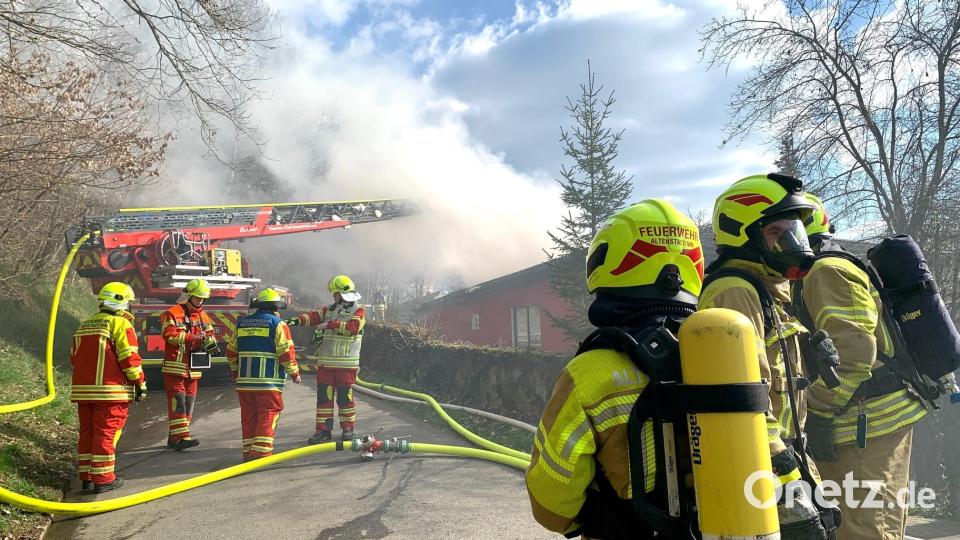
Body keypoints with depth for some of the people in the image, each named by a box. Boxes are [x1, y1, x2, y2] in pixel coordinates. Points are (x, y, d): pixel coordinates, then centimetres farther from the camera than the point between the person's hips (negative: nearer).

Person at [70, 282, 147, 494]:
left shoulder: (85, 326, 15)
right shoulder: (121, 324, -8)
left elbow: (74, 358, 21)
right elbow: (129, 358, -13)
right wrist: (140, 383, -6)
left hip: (82, 389, 7)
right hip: (110, 390, -7)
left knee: (87, 432, 13)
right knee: (106, 434, -2)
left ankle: (86, 476, 20)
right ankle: (103, 479, 3)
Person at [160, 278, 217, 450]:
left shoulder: (203, 316, 14)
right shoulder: (173, 313, -7)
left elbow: (209, 334, 11)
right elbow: (170, 335, -19)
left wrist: (210, 342, -13)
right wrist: (194, 337, -27)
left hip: (193, 368, 7)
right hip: (174, 366, -7)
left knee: (188, 402, 11)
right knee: (178, 402, -9)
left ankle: (175, 436, 22)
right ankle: (180, 437, -12)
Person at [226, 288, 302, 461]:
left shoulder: (242, 323, 13)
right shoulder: (278, 324, -5)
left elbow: (231, 351, 18)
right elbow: (286, 352, -10)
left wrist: (235, 373, 30)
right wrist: (295, 374, 2)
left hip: (245, 379, 6)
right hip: (268, 380, -6)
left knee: (249, 416, 12)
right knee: (268, 415, -1)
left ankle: (249, 451, 17)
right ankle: (261, 451, -7)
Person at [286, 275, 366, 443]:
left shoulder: (358, 311, -1)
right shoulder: (329, 309, 16)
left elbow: (353, 327, -19)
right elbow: (314, 316, 1)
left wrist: (330, 324, -19)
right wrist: (298, 320, -17)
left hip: (346, 364, -5)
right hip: (325, 362, 5)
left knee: (345, 397, 2)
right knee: (323, 396, 4)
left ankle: (348, 428, 18)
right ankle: (323, 430, 11)